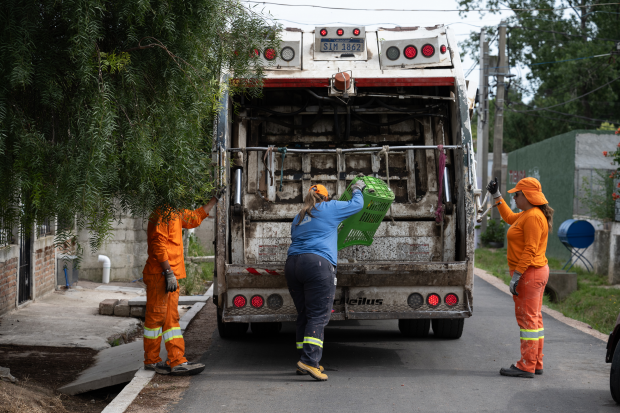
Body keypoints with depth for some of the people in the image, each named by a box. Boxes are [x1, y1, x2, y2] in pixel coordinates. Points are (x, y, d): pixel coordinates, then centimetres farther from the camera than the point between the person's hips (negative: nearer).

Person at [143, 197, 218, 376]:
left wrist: (214, 200, 35)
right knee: (156, 316, -2)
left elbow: (195, 218, 35)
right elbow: (159, 244, -20)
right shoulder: (162, 214, -13)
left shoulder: (176, 213, 18)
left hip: (171, 275, 10)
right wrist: (168, 272, -23)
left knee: (171, 318, 6)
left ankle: (177, 361, 4)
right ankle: (151, 361, 5)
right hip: (160, 274, -10)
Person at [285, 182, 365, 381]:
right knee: (318, 315, -10)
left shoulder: (298, 218, 25)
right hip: (317, 263, -7)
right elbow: (357, 205, 18)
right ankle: (309, 359, -22)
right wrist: (357, 189, 37)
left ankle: (304, 361, 12)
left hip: (292, 264, 7)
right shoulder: (329, 209, 8)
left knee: (304, 314, 12)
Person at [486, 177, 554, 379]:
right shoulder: (527, 214, 13)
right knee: (534, 318, 13)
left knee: (527, 318, -8)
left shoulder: (533, 217, -18)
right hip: (537, 271, 11)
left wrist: (516, 276, -23)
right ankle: (536, 364, 18)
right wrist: (497, 197, 35)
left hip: (529, 273, -11)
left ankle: (526, 367, -5)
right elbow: (510, 218, 34)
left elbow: (530, 250, -23)